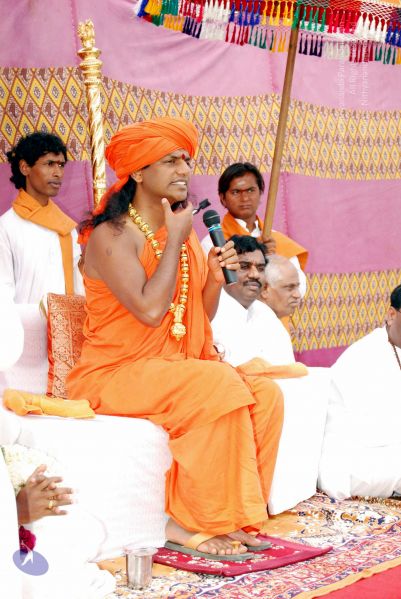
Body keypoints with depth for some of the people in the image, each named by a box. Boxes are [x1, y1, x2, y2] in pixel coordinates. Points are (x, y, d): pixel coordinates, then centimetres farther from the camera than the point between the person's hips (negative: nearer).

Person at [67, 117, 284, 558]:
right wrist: (176, 240, -15)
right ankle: (196, 521, -19)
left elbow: (200, 320, 17)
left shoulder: (184, 233, 12)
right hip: (114, 375, -8)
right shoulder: (112, 235, -11)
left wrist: (216, 278, -3)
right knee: (220, 388, -29)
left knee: (265, 394, -14)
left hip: (173, 370, 8)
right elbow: (150, 310, -26)